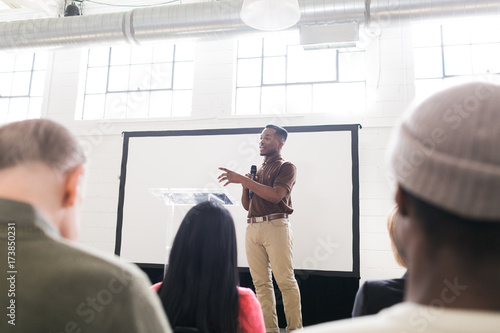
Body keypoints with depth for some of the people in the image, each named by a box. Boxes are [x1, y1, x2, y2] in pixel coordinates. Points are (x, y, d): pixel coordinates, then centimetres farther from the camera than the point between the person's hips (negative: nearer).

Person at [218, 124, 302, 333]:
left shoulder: (286, 167, 4)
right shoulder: (257, 170, 23)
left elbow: (276, 195, -15)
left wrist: (243, 179, -17)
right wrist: (245, 185, 3)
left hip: (276, 225, -6)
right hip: (253, 227, 6)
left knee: (285, 280, -5)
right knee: (261, 282, 4)